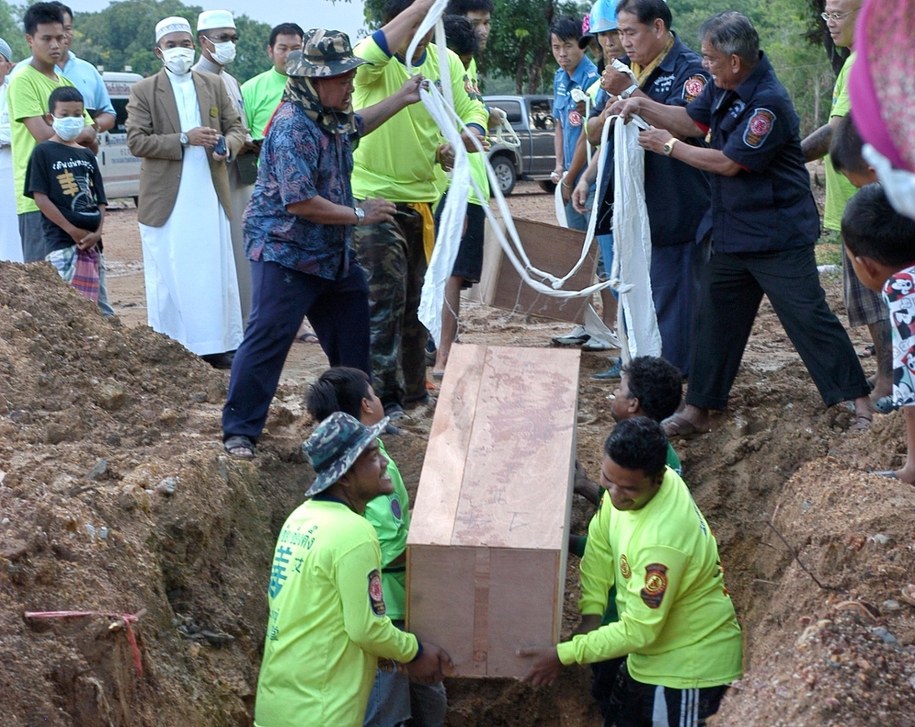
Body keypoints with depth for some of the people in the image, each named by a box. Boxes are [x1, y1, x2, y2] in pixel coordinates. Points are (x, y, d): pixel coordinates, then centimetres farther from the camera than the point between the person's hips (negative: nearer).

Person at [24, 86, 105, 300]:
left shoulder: (87, 155, 15)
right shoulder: (43, 152, -1)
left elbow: (100, 200, 13)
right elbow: (40, 197, -7)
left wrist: (98, 232, -4)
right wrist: (72, 230, -12)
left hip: (89, 241, 6)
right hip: (62, 241, -6)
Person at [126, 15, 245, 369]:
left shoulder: (214, 86, 11)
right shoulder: (143, 91, 0)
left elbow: (236, 127, 13)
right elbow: (136, 141, -7)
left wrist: (228, 144, -11)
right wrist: (184, 139, -17)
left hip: (210, 197, 3)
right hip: (167, 200, -3)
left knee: (216, 272, 4)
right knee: (169, 276, 1)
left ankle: (217, 346, 10)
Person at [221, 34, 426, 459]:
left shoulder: (332, 116, 6)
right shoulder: (293, 128, -24)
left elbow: (356, 127, 33)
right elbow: (300, 202, -28)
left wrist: (402, 98, 24)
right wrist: (359, 214, -19)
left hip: (331, 253, 10)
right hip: (285, 252, -10)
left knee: (351, 333, 18)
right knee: (268, 340, -9)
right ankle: (239, 430, -2)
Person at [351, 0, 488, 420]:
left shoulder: (446, 62, 3)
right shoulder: (373, 61, -15)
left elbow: (470, 109, 9)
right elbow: (376, 50, -38)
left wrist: (473, 131, -15)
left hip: (424, 198, 7)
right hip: (374, 198, -6)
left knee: (417, 300, 16)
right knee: (383, 300, -8)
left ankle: (413, 389, 29)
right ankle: (383, 397, 1)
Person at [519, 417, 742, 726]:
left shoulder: (662, 541, -37)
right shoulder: (630, 479, -13)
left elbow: (638, 631, -28)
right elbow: (600, 545, 3)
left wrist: (563, 655, -23)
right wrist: (591, 613, -7)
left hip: (689, 666, -8)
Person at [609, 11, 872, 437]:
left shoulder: (769, 102, -24)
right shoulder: (723, 87, 3)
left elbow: (729, 162, -21)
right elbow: (692, 121, 13)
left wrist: (670, 147, -10)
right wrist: (641, 106, 0)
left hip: (777, 237, -9)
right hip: (730, 232, 9)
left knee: (808, 318, -4)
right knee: (714, 317, 13)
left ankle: (860, 401, 7)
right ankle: (697, 410, 22)